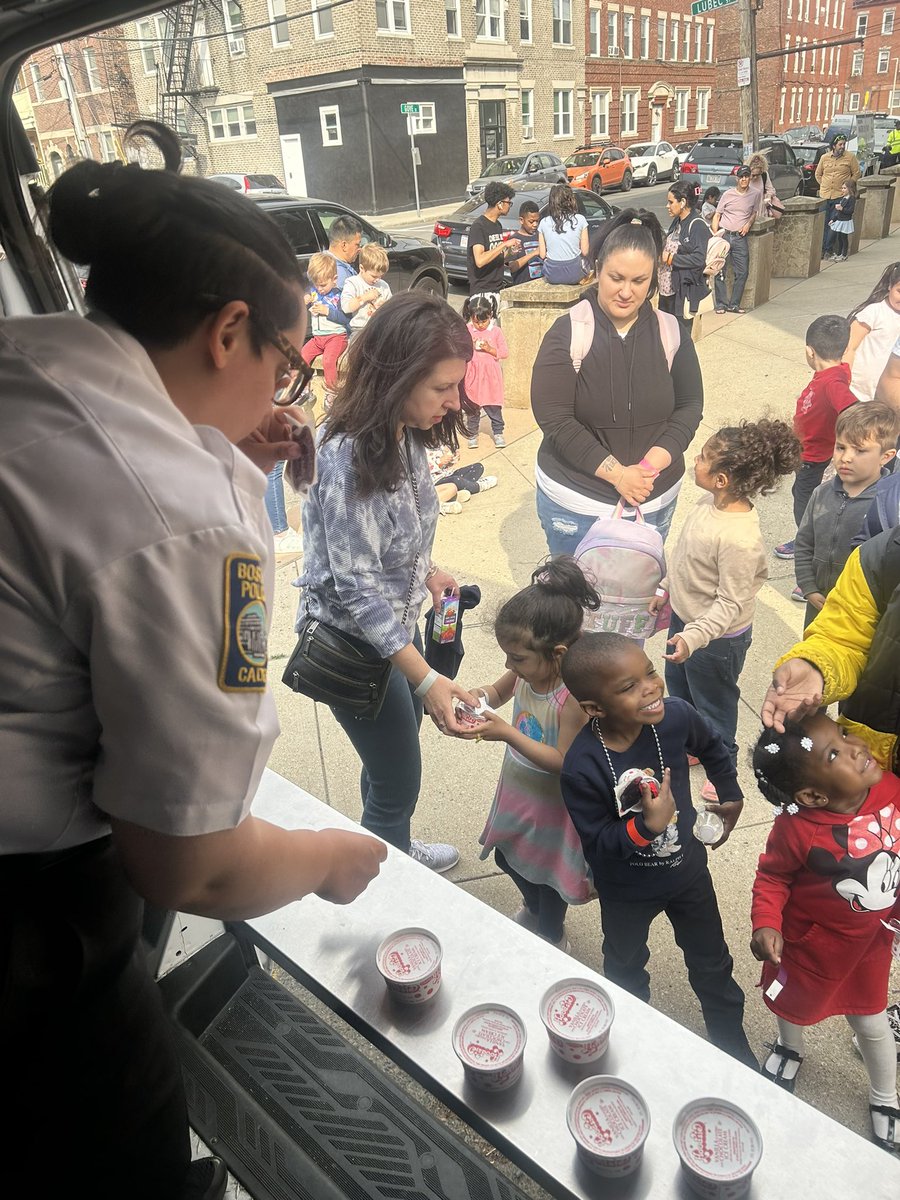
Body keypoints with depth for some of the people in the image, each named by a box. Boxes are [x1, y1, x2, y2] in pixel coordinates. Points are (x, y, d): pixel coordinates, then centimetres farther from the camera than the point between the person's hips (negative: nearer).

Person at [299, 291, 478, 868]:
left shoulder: (403, 432, -6)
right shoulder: (348, 458, -31)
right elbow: (358, 589, -29)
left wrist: (428, 570, 1)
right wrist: (426, 678, -29)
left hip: (397, 623, 8)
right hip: (354, 642, -8)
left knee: (401, 742, 26)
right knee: (398, 779, 10)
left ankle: (393, 849, 53)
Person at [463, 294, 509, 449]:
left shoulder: (496, 331, -3)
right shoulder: (467, 331, -1)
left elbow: (505, 353, -4)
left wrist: (490, 349, -17)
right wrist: (470, 347, -15)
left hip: (491, 377, -1)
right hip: (473, 376, 1)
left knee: (494, 407, 5)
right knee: (472, 408, 8)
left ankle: (498, 433, 19)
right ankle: (472, 434, 20)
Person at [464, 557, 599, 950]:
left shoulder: (574, 697, -35)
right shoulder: (526, 670, -15)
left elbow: (563, 761, -31)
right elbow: (498, 691, 5)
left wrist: (507, 733, -36)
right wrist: (479, 696, -19)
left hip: (551, 801, -7)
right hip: (517, 789, 8)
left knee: (546, 870, 18)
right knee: (507, 857, 28)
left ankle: (552, 937, 49)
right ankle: (533, 909, 61)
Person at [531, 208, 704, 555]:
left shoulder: (671, 332, -2)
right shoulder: (567, 333, -12)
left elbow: (689, 405, 3)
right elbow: (553, 416, -16)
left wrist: (655, 462, -15)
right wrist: (616, 473, -20)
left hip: (655, 501, 3)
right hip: (574, 503, -3)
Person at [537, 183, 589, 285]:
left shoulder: (544, 222, -3)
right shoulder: (580, 219, -7)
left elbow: (542, 255, -1)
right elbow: (585, 252, -3)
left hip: (551, 276, 2)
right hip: (574, 274, -2)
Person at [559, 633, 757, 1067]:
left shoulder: (675, 716, -26)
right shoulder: (582, 767, -36)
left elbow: (712, 747, -1)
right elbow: (597, 843, -25)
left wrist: (731, 796, 9)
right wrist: (646, 825, -40)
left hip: (687, 867, 3)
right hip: (626, 889, -3)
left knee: (711, 963, 26)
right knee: (625, 967, 27)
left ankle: (732, 1042, 54)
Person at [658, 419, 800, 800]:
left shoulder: (739, 540, -36)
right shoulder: (709, 502, -11)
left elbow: (731, 604, -29)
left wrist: (693, 637, -36)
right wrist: (665, 588, 15)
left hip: (716, 637, -8)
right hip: (684, 614, 8)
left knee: (713, 704, 17)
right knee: (677, 685, 29)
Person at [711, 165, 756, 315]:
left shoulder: (754, 196, 7)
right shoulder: (728, 194, 2)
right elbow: (717, 215, 3)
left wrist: (748, 224, 0)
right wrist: (715, 234, -8)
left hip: (740, 237, 2)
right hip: (723, 235, -2)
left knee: (742, 272, -1)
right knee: (719, 271, -4)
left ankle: (734, 304, 8)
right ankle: (721, 304, 4)